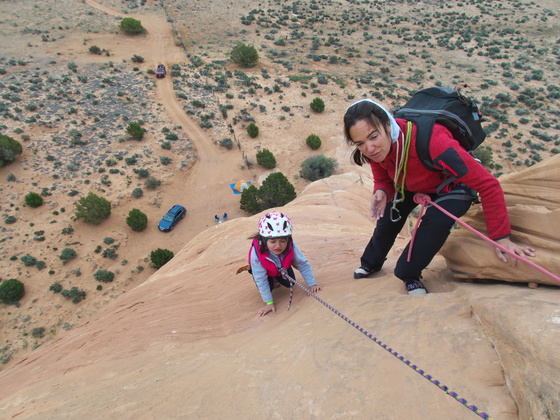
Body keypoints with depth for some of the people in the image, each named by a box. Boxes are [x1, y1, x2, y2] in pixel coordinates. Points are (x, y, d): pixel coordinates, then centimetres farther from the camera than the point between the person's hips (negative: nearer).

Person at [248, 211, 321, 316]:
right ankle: (272, 280, 22)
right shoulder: (256, 253, -46)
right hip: (265, 271, -2)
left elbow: (303, 264, -25)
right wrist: (269, 303, -33)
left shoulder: (290, 246, -40)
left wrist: (312, 284, -25)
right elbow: (261, 280, -37)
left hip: (282, 268, 2)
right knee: (268, 287, -15)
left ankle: (276, 279, 28)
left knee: (289, 283, -5)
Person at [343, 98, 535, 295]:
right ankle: (370, 263, 31)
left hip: (452, 188, -5)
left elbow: (487, 183, -39)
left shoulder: (428, 141, -45)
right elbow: (383, 179, -8)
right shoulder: (375, 149, -27)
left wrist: (501, 237, -35)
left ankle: (408, 274, -5)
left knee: (436, 222, -30)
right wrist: (382, 192, -35)